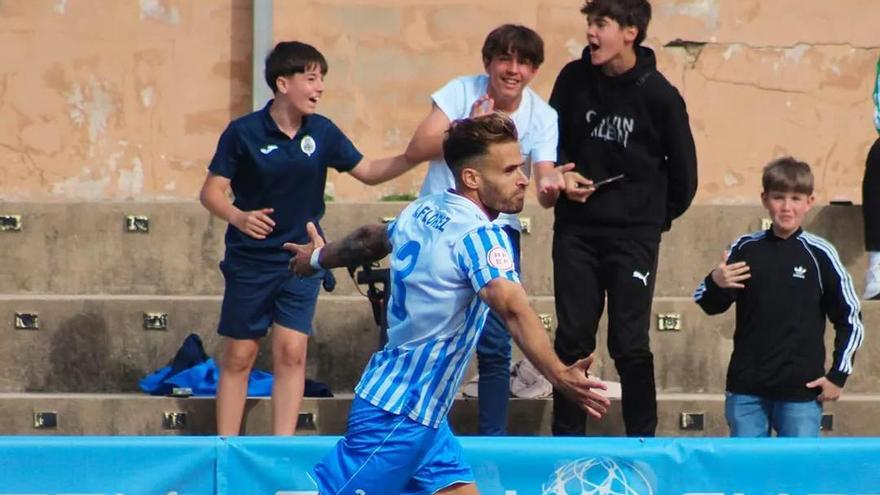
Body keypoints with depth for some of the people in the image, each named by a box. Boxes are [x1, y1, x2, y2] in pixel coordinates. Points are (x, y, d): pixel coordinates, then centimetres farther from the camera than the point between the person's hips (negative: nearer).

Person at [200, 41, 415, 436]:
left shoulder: (322, 132, 1)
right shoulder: (243, 133, -10)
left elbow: (368, 171, 9)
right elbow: (211, 190, -9)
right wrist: (237, 217, -29)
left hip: (302, 259, 2)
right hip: (250, 260, -2)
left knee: (291, 353, -5)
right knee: (238, 357, 2)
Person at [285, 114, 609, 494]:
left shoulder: (423, 210, 7)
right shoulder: (478, 234, -19)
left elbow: (372, 238, 28)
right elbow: (514, 311, -35)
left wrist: (319, 257, 49)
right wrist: (559, 376, -49)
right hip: (401, 415, -10)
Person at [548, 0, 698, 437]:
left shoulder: (659, 96, -10)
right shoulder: (573, 80, -1)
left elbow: (683, 171, 0)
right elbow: (552, 140, 12)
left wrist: (659, 218, 9)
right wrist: (563, 175, -7)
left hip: (634, 235, -3)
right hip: (576, 229, 3)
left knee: (629, 343, -2)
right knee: (572, 338, 6)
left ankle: (642, 439, 7)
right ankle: (566, 435, 15)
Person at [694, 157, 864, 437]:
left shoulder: (819, 254, -3)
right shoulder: (746, 249, 3)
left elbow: (850, 319, 4)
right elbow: (711, 306, 12)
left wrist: (838, 376, 1)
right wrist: (715, 284, -10)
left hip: (801, 391, -3)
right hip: (746, 388, 3)